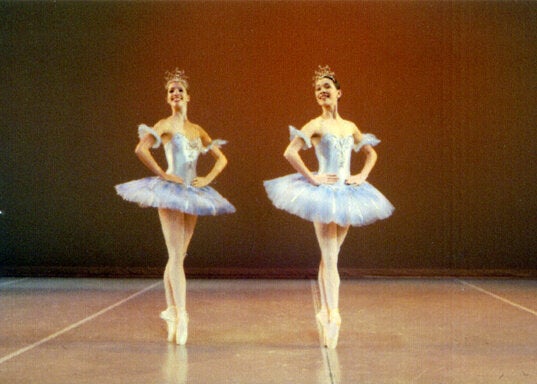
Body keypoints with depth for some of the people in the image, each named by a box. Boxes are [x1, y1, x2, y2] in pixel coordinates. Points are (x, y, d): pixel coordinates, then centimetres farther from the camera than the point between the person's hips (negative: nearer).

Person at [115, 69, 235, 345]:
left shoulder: (197, 130, 15)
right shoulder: (165, 125, -3)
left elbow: (221, 158, 20)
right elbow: (141, 149, -19)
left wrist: (208, 178, 5)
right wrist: (161, 174, -16)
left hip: (192, 193, 6)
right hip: (170, 192, -6)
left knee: (177, 256, 11)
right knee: (176, 256, -11)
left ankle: (171, 310, 20)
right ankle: (180, 314, -12)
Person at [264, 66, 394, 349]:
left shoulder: (350, 127, 11)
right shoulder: (316, 125, -5)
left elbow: (371, 153, 25)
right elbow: (290, 152, -18)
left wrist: (362, 175, 10)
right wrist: (312, 178, -17)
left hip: (346, 193, 5)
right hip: (324, 194, -5)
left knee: (329, 257, 12)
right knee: (330, 257, -9)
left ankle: (325, 312, 20)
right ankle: (333, 314, -8)